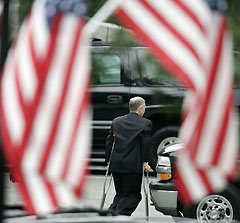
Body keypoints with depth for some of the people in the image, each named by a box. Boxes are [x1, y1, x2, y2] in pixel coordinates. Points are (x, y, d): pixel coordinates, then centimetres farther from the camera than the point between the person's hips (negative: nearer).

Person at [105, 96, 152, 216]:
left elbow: (109, 141, 11)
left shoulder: (116, 121, 11)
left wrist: (108, 160, 16)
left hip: (116, 164, 5)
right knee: (133, 195, 2)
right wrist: (145, 162, -1)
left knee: (120, 194, 18)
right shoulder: (146, 123, -3)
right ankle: (119, 215, -16)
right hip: (133, 165, -5)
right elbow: (146, 143, -7)